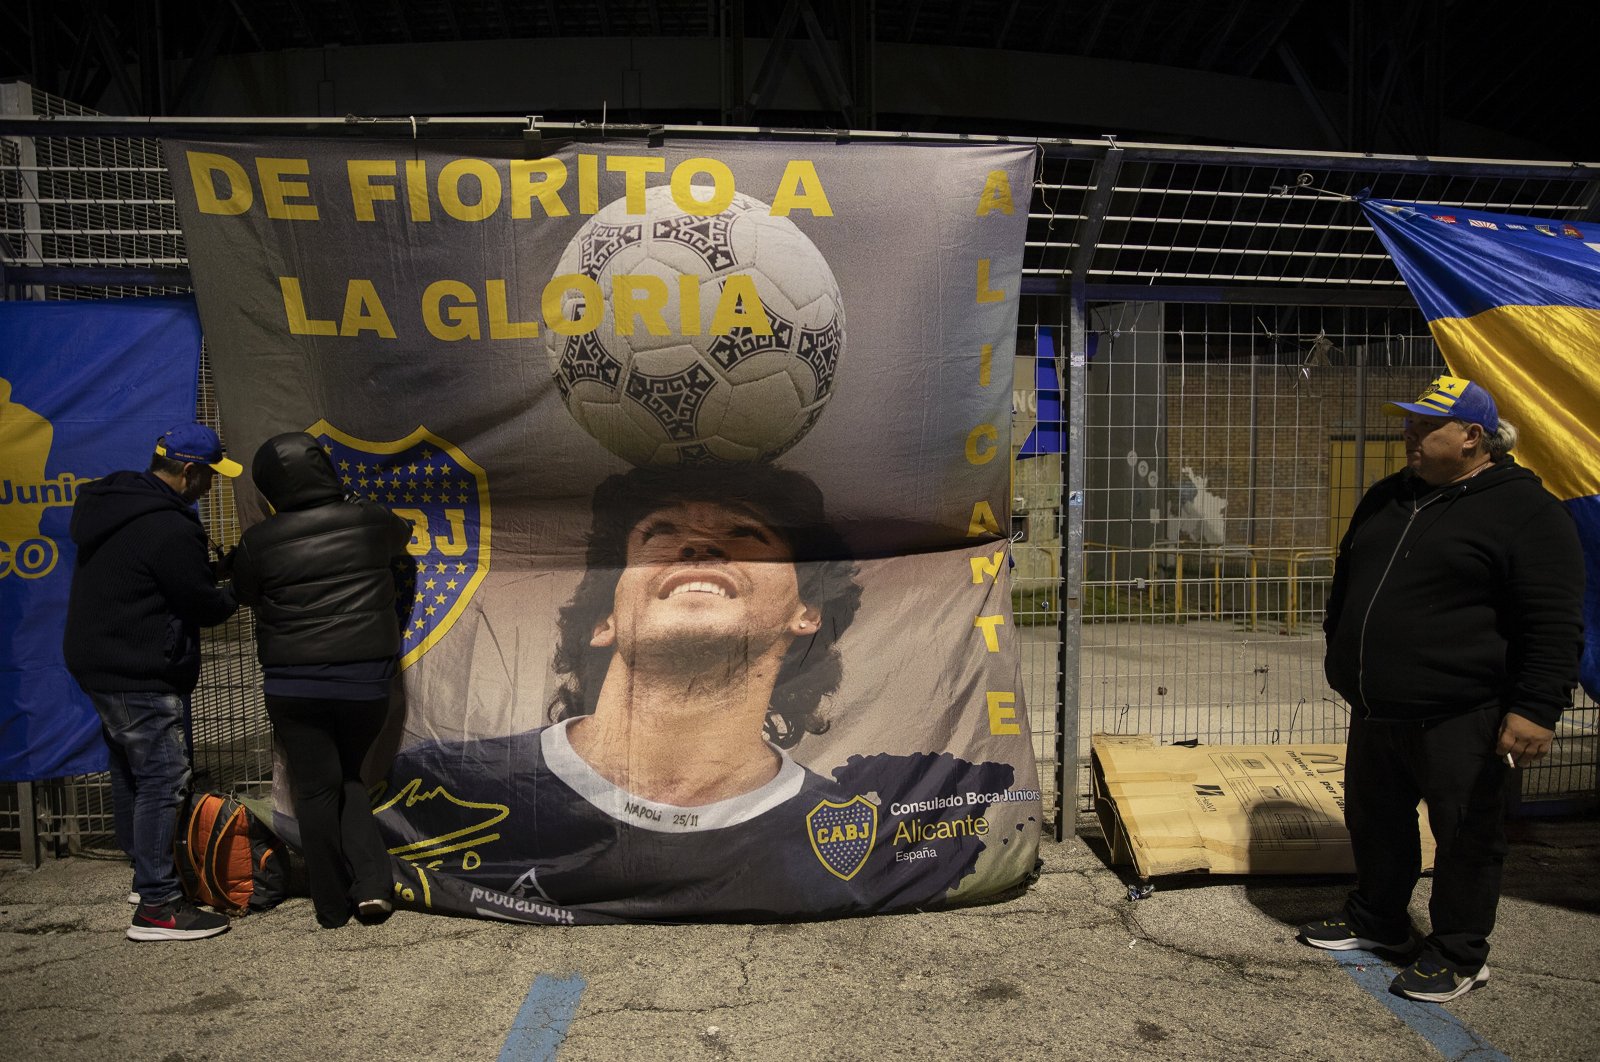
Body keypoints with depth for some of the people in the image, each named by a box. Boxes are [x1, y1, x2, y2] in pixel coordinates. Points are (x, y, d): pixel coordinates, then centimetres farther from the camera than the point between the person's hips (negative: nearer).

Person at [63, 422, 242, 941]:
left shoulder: (115, 504, 9)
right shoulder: (168, 528, -22)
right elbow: (204, 604, -14)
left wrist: (212, 571, 4)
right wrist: (234, 596, 6)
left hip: (100, 663, 11)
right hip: (141, 675, -11)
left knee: (130, 773, 19)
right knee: (164, 780, -6)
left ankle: (146, 873, 34)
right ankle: (157, 906, -2)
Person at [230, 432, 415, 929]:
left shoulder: (259, 541, -6)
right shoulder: (371, 521, -2)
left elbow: (246, 595, 10)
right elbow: (401, 539, 20)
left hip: (293, 686, -1)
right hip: (366, 680, 2)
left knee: (316, 789, 9)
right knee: (348, 777, 21)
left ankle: (333, 906, 18)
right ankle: (372, 884, 9)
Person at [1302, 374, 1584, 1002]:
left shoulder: (1524, 510, -11)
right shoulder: (1386, 498, 12)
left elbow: (1554, 624, -14)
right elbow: (1346, 582, 23)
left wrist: (1535, 709, -19)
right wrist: (1342, 658, 24)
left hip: (1460, 720, -7)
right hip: (1376, 712, 8)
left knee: (1465, 838, 7)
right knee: (1375, 822, 19)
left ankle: (1458, 956, 23)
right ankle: (1376, 919, 37)